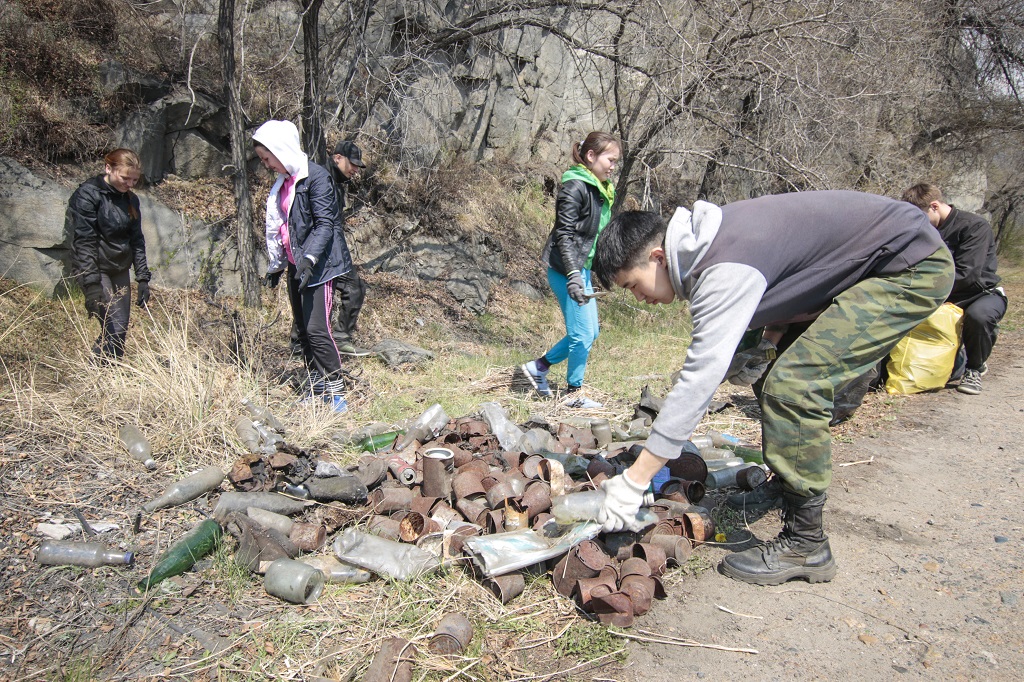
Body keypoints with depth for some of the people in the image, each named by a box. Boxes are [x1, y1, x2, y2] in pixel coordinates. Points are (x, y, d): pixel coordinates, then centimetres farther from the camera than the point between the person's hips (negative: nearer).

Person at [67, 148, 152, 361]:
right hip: (95, 269, -6)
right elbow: (84, 241, -16)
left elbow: (136, 240, 11)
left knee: (121, 330, 3)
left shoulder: (130, 200, 9)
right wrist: (92, 284, -22)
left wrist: (143, 279, 4)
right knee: (115, 328, -16)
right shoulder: (88, 194, -11)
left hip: (120, 270, 7)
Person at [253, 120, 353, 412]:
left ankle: (336, 393, -3)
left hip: (319, 265, -9)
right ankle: (316, 391, 20)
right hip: (296, 266, 9)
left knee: (317, 328, -14)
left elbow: (325, 224, -18)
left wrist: (310, 259, -27)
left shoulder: (316, 177, -11)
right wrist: (275, 264, 26)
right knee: (303, 330, 10)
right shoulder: (283, 183, 15)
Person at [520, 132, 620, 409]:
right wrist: (573, 276, -28)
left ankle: (538, 366, 25)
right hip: (566, 269, -10)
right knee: (583, 334, -3)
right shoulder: (575, 188, -14)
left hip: (583, 269, 10)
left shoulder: (603, 190, 14)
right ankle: (574, 393, 14)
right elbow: (565, 235, -20)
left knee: (589, 333, 14)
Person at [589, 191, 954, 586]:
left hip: (914, 268, -10)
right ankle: (791, 484, 30)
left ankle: (805, 544, -8)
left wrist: (634, 481, -30)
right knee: (783, 374, 12)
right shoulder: (703, 244, 1)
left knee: (793, 386, -19)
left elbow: (699, 379, -32)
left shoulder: (725, 271, -28)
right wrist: (763, 351, -2)